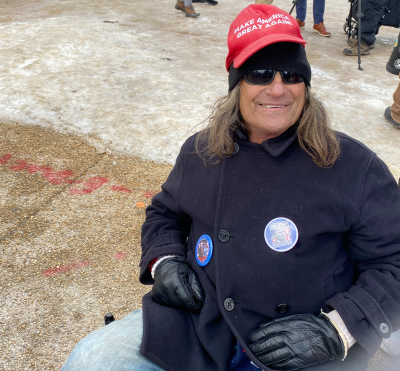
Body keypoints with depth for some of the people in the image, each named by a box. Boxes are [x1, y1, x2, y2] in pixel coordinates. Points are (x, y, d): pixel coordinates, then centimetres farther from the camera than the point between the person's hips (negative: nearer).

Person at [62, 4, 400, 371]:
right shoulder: (200, 151, 6)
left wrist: (335, 330, -16)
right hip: (198, 324, 4)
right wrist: (164, 261, 0)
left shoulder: (354, 167, -7)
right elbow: (164, 213, 21)